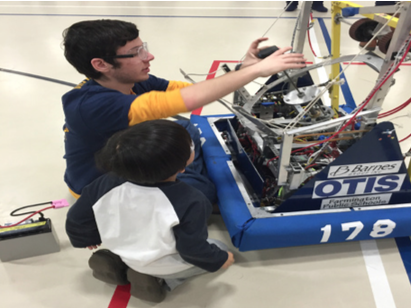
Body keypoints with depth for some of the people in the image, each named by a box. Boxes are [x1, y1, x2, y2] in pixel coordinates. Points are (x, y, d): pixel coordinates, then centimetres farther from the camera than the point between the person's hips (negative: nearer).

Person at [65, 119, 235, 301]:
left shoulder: (109, 183, -24)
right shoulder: (190, 202, -35)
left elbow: (77, 218, -11)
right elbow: (193, 248, -23)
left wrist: (86, 239, 12)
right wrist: (219, 260, -2)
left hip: (126, 254, 4)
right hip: (167, 265, -3)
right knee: (220, 249, 18)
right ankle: (166, 279, 3)